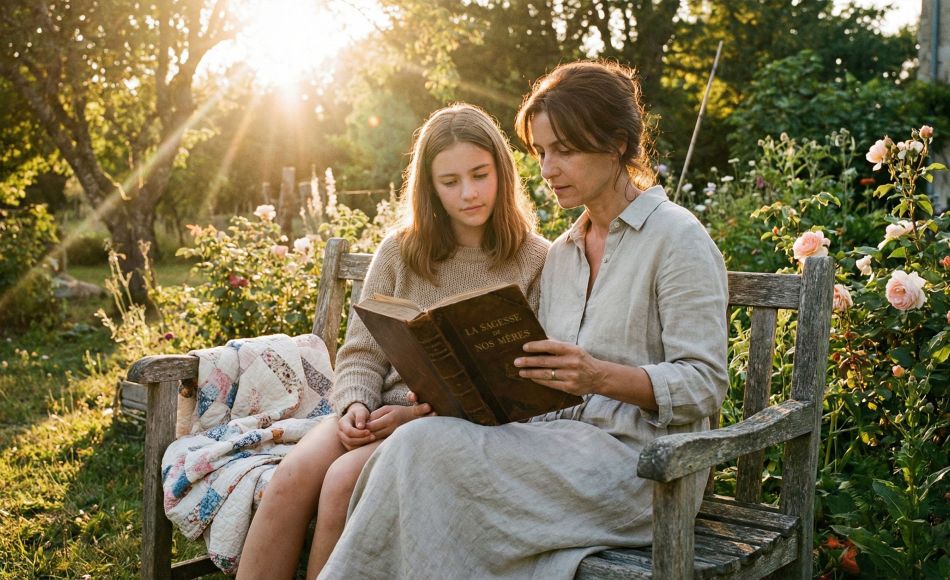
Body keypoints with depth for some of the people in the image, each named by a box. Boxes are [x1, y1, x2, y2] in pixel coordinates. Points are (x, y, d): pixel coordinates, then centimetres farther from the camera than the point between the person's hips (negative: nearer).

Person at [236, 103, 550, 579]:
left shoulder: (537, 262, -1)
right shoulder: (400, 251, 10)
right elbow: (362, 352, 11)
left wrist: (424, 413, -16)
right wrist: (356, 406, -11)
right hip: (383, 414, 4)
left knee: (345, 479, -28)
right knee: (294, 475, -24)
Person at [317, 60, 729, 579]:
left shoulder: (677, 237, -4)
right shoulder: (561, 253, 18)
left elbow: (704, 385, -10)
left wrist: (601, 377, -26)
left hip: (638, 461, -6)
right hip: (564, 445, 6)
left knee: (424, 448, -24)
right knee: (408, 450, -22)